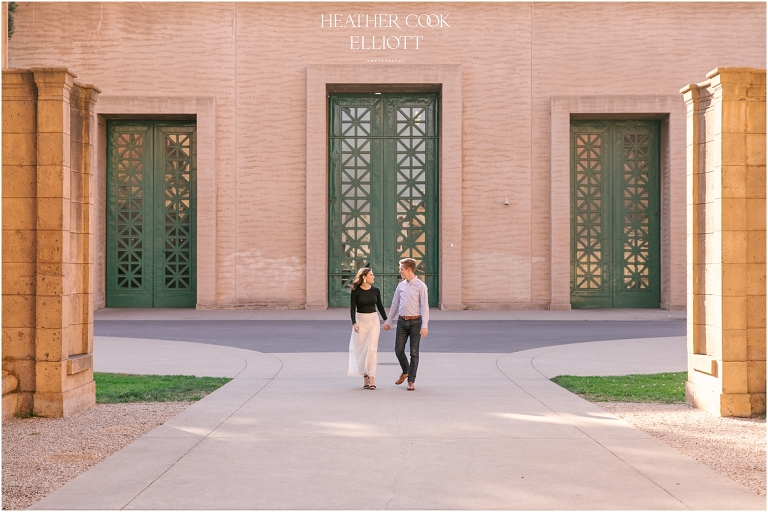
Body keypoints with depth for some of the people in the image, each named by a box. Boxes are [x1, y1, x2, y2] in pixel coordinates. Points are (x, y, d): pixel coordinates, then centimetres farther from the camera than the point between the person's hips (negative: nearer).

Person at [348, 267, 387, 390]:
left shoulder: (375, 290, 3)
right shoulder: (355, 291, -6)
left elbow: (380, 306, 14)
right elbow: (352, 308, -8)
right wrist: (354, 323, -21)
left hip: (373, 321, 1)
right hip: (360, 320, -1)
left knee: (371, 349, -9)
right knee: (361, 350, 3)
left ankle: (372, 379, -12)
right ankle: (365, 377, 14)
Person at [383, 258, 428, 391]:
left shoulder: (421, 286, -7)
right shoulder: (400, 286, 9)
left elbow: (424, 306, -11)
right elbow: (395, 304, 16)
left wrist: (424, 326, -18)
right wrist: (388, 321, 18)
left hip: (415, 321, -5)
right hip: (402, 321, 5)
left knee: (414, 352, -1)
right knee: (399, 350, 6)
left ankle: (411, 381, 6)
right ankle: (405, 372, 32)